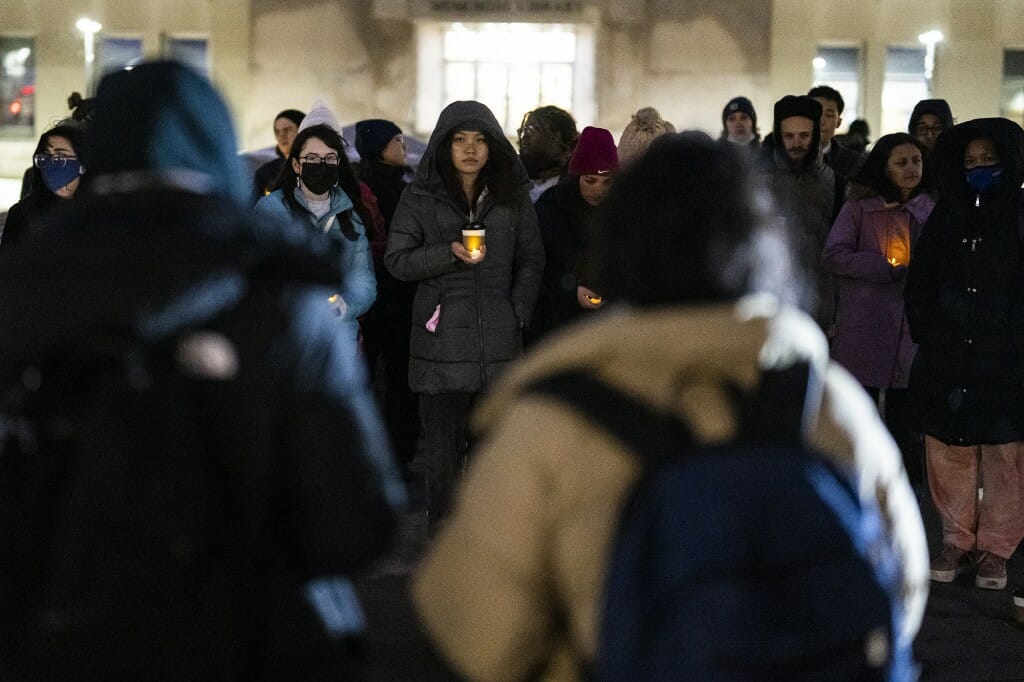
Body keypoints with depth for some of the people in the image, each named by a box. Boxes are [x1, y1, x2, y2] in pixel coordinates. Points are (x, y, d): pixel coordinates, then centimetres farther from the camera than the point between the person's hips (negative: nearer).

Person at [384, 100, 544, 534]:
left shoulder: (512, 196, 12)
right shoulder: (421, 197, 5)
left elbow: (532, 259, 15)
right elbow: (397, 259, 1)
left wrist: (519, 311, 1)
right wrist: (449, 253, -13)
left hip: (498, 335, 2)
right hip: (442, 335, -2)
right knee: (442, 440, -2)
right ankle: (442, 527, 7)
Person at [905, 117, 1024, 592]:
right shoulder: (947, 215, 8)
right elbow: (920, 283, 12)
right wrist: (928, 333, 3)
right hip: (948, 364, 3)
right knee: (950, 456, 6)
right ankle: (957, 540, 18)